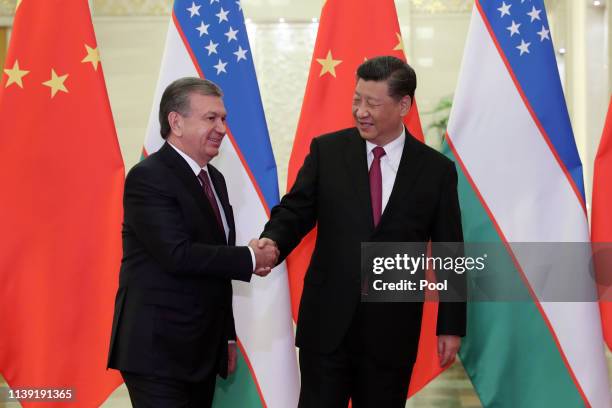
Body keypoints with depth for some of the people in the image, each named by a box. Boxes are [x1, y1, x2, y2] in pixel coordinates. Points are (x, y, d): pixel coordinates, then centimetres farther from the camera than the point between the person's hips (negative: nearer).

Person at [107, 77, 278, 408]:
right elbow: (178, 254, -23)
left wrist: (228, 336, 18)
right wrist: (250, 259, -14)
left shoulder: (215, 179, 14)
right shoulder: (148, 177, -13)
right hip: (157, 351, -8)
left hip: (203, 350, 8)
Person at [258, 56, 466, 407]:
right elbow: (296, 210, 1)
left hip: (392, 331, 0)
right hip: (327, 323, 0)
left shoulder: (436, 170, 0)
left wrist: (452, 326, 3)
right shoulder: (327, 151, 1)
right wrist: (273, 241, -22)